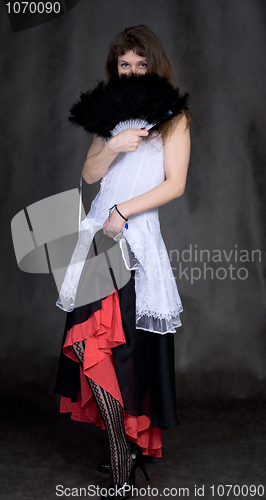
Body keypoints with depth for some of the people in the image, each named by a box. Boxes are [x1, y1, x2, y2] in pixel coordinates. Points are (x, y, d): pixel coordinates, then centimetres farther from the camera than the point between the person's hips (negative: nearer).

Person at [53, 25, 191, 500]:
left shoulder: (171, 115, 7)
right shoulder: (109, 113, 21)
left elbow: (175, 184, -3)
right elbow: (89, 174, 13)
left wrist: (122, 212, -10)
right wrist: (114, 146, -5)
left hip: (136, 234, -5)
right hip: (99, 230, 5)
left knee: (93, 342, -12)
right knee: (108, 341, 0)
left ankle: (122, 455, 1)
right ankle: (128, 447, 14)